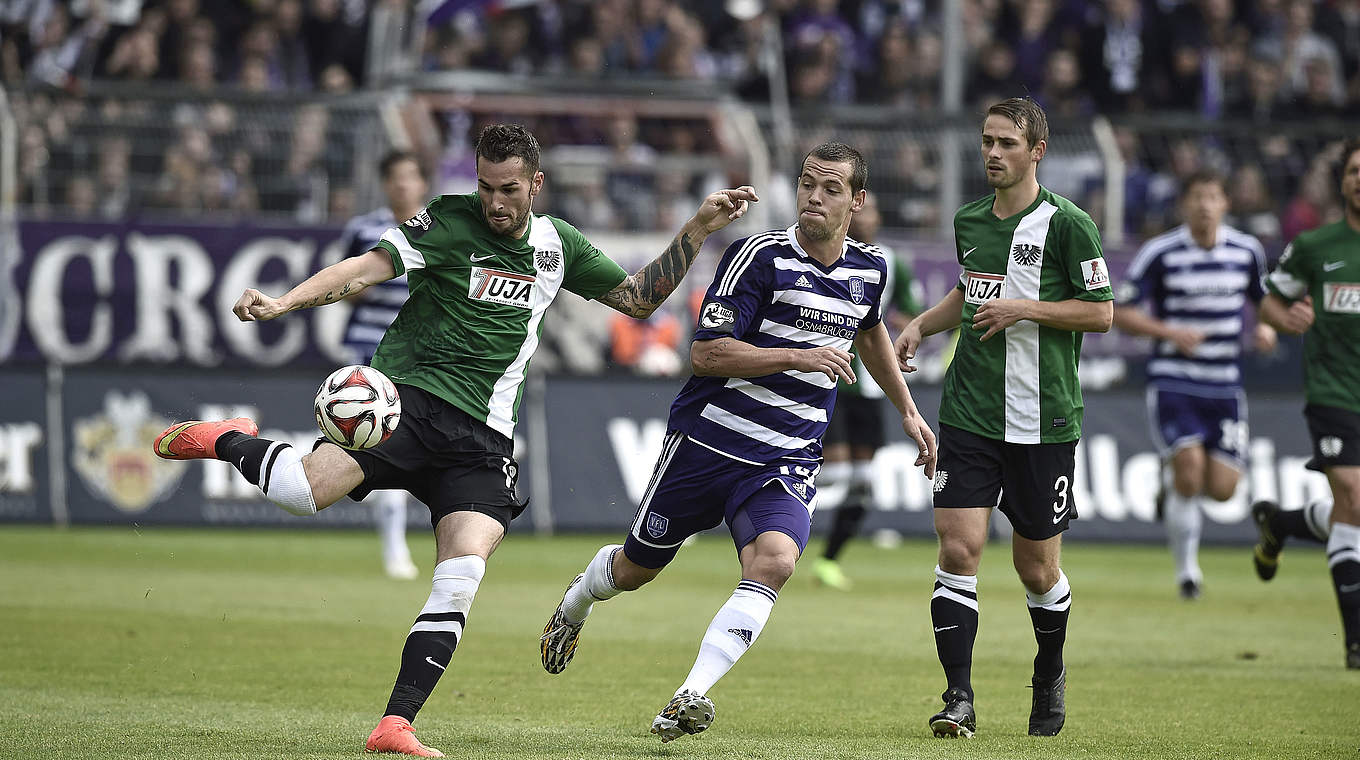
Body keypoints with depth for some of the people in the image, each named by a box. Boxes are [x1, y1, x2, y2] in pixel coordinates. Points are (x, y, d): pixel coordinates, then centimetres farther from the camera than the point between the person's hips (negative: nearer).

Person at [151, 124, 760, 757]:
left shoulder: (556, 244, 15)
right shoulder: (447, 222, -1)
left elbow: (639, 297, 25)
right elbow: (370, 267, -11)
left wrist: (699, 229, 16)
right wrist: (281, 303, -25)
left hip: (481, 439, 4)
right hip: (409, 397, -4)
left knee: (463, 575, -17)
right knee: (304, 492, -28)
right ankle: (231, 442, 6)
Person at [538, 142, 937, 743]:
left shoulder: (870, 269, 5)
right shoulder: (760, 256, -14)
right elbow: (705, 354, -18)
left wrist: (907, 410, 32)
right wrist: (797, 357, -25)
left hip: (786, 462, 3)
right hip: (706, 440, -3)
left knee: (774, 561, -26)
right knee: (637, 568, 13)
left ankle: (691, 696, -29)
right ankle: (577, 603, 49)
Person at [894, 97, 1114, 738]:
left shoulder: (1067, 223, -7)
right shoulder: (968, 221, 10)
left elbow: (1101, 313, -6)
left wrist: (1024, 308, -15)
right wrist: (923, 324, 12)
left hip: (1043, 420, -4)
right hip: (969, 414, 4)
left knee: (1037, 568, 6)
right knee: (958, 547, -11)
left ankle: (1050, 677, 32)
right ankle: (959, 698, -8)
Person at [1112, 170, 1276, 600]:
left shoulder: (1247, 251, 4)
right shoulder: (1160, 254, -7)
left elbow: (1266, 301, 20)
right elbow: (1121, 313, -3)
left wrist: (1267, 327, -3)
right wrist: (1169, 332, -18)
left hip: (1225, 387, 3)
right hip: (1172, 383, -3)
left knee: (1222, 488, -4)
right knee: (1189, 464, -20)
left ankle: (1175, 495, 32)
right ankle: (1187, 567, -1)